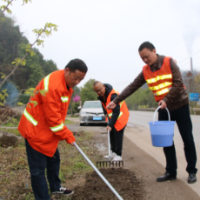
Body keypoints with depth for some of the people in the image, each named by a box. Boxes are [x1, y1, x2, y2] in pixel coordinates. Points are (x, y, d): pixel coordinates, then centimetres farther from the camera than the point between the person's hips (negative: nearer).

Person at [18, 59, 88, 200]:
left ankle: (55, 187, 39)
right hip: (36, 130, -10)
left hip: (47, 130, 10)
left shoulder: (67, 83, 3)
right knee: (38, 168, -1)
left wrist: (65, 133, 8)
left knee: (54, 160, 21)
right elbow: (53, 118, -27)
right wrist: (68, 135, -16)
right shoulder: (52, 86, -29)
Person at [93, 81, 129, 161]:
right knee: (112, 134, 10)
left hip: (120, 116, -8)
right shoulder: (101, 95, -5)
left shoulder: (113, 95, -32)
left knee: (118, 134, -12)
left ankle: (118, 155, -5)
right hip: (112, 116, 9)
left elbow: (116, 111, -32)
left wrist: (110, 124, -33)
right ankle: (114, 152, 20)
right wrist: (106, 113, 0)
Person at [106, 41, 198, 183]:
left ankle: (192, 171, 14)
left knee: (187, 139, 3)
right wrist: (116, 101, -11)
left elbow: (178, 83, -16)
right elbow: (132, 87, -3)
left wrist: (166, 100, -25)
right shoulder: (145, 71, 1)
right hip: (163, 109, 4)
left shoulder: (169, 62, -10)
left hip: (180, 105, -4)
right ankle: (171, 171, 16)